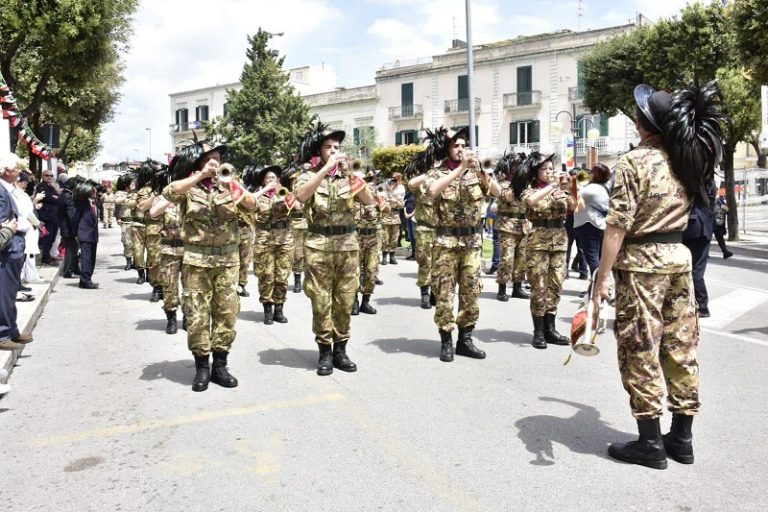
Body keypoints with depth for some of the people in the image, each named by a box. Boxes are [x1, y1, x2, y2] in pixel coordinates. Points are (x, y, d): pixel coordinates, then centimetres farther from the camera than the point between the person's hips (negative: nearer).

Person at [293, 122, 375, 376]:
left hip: (348, 245, 3)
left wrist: (349, 172, -12)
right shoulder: (308, 176, 3)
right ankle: (324, 352, 12)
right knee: (321, 303, 0)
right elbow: (301, 195, -20)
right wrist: (326, 168, -21)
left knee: (345, 302, 7)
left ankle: (340, 350, 18)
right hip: (318, 245, -3)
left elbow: (369, 200, -4)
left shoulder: (347, 176, 10)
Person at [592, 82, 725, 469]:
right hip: (679, 256, 7)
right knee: (680, 347, 11)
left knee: (641, 350, 1)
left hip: (641, 262, -7)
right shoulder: (687, 161, 9)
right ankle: (682, 437, 22)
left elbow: (617, 225, -18)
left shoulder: (634, 162, -12)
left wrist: (602, 277, -15)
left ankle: (650, 443, 8)